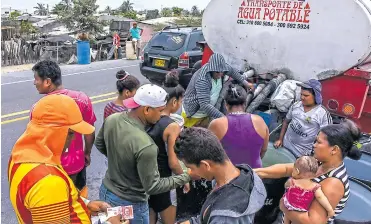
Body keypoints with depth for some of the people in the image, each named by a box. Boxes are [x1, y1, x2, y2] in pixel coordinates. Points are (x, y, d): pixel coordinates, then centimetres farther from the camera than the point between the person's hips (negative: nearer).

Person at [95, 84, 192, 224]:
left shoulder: (111, 119, -13)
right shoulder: (145, 145, -35)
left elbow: (99, 144, 7)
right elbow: (152, 187, -24)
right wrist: (186, 177, -17)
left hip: (106, 192, 7)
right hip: (130, 204, -6)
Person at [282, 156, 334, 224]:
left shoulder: (291, 182, -14)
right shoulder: (315, 187, -17)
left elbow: (286, 185, 7)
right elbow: (320, 197, -27)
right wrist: (330, 210, -22)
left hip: (288, 208, 0)